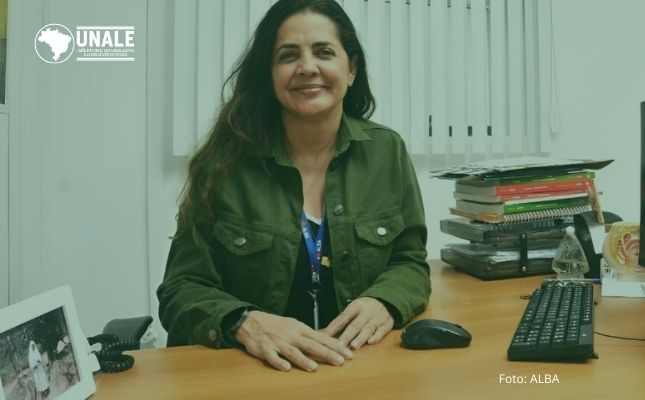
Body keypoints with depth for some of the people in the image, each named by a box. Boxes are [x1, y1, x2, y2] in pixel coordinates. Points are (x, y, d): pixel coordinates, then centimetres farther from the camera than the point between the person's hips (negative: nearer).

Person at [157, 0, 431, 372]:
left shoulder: (387, 151, 0)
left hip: (366, 364, 2)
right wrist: (244, 323, -26)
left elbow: (410, 263, 5)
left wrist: (384, 302, -16)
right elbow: (182, 290, -6)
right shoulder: (225, 161, -7)